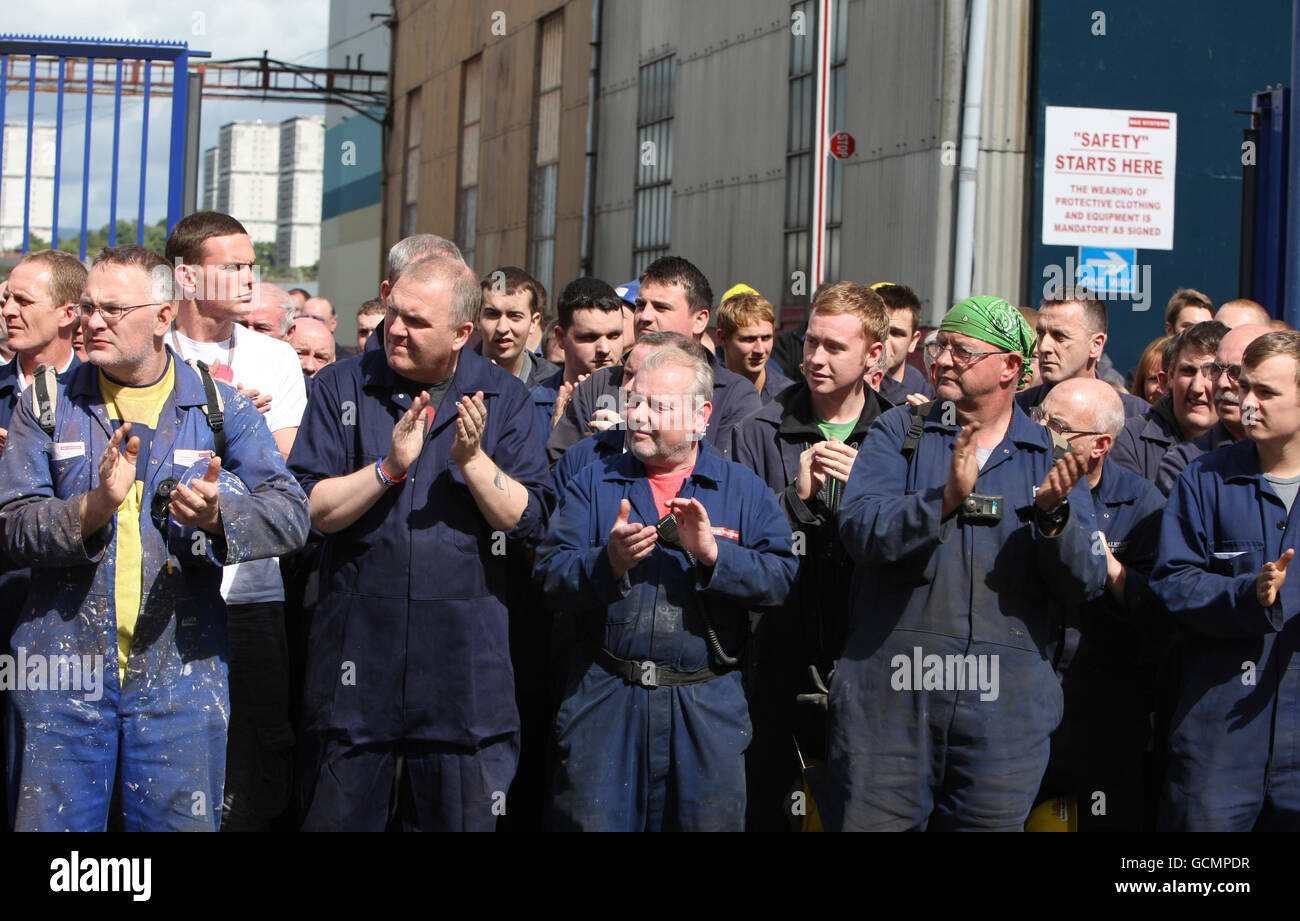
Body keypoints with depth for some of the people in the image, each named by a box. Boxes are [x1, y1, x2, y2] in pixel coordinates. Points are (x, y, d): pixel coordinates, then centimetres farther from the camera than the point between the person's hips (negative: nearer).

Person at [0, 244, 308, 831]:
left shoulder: (220, 408, 5)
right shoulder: (49, 405, 7)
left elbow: (292, 514, -3)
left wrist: (217, 515, -23)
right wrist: (93, 508, -20)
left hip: (180, 677, -1)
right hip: (61, 669, 1)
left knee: (181, 821, 2)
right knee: (49, 824, 4)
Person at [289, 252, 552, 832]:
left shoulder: (505, 399, 4)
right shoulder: (342, 387, 3)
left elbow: (530, 521, -3)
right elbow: (313, 510, -6)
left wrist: (472, 461, -16)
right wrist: (390, 465, -18)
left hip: (466, 656, 0)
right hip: (357, 648, 0)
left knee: (463, 816, 5)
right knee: (338, 815, 8)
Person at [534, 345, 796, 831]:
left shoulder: (744, 489, 7)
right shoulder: (595, 482, 9)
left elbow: (780, 577, -6)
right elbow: (549, 575, -1)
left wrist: (713, 553, -19)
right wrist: (608, 562, -18)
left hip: (707, 704, 0)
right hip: (606, 696, 0)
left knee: (708, 821, 6)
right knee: (594, 821, 2)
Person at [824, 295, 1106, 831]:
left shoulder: (1053, 455, 8)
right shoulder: (897, 433, 7)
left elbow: (1087, 582, 0)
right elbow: (859, 528, -10)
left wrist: (1054, 513, -17)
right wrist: (946, 499, -24)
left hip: (1004, 705, 1)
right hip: (889, 694, -1)